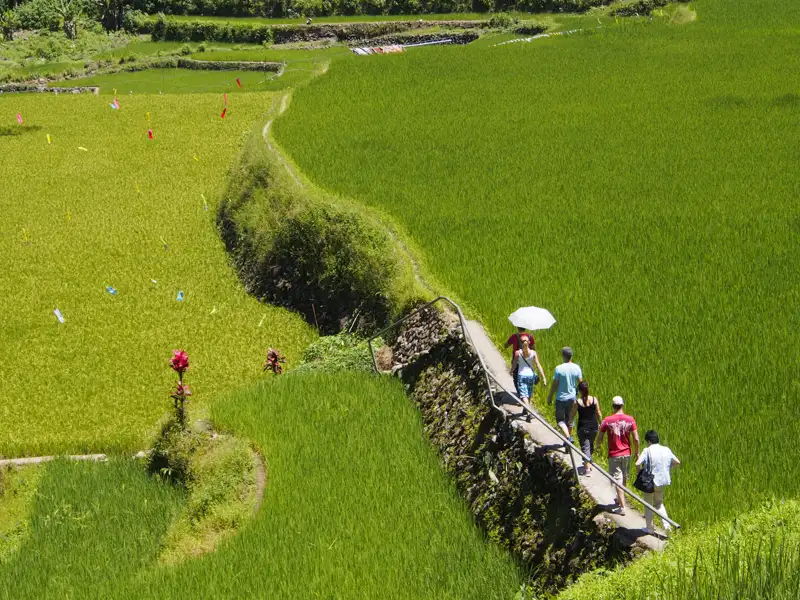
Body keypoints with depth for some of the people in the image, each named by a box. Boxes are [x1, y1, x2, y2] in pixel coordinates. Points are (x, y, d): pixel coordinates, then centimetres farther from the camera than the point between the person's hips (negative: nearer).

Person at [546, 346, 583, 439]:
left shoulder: (559, 369, -17)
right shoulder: (576, 368, -7)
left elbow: (554, 384, -11)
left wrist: (550, 397, 1)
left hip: (561, 398, -4)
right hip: (572, 398, 4)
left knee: (560, 419, 6)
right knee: (570, 420, 18)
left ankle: (568, 437, -13)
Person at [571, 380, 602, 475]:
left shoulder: (577, 402, -12)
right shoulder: (594, 400, -7)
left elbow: (572, 416, -3)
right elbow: (599, 414, 0)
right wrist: (600, 424, 15)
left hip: (582, 427, -3)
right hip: (593, 426, 3)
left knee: (585, 447, 2)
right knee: (591, 445, 24)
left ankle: (588, 469, -5)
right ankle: (588, 463, 41)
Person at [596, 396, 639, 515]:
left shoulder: (607, 421, -11)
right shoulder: (630, 419, -6)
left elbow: (599, 439, -7)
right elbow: (636, 439, -6)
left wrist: (598, 445, 16)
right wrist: (636, 452, 10)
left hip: (614, 455, -3)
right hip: (626, 454, 3)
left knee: (618, 480, -1)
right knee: (624, 478, 21)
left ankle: (622, 507, -5)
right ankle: (620, 499, 39)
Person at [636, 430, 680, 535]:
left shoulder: (647, 451, -14)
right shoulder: (666, 450, 1)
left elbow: (637, 464, -23)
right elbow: (677, 462, 9)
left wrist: (641, 471, -3)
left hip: (650, 482, -5)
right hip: (662, 481, 5)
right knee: (659, 503, 23)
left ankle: (650, 528, 20)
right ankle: (666, 524, 6)